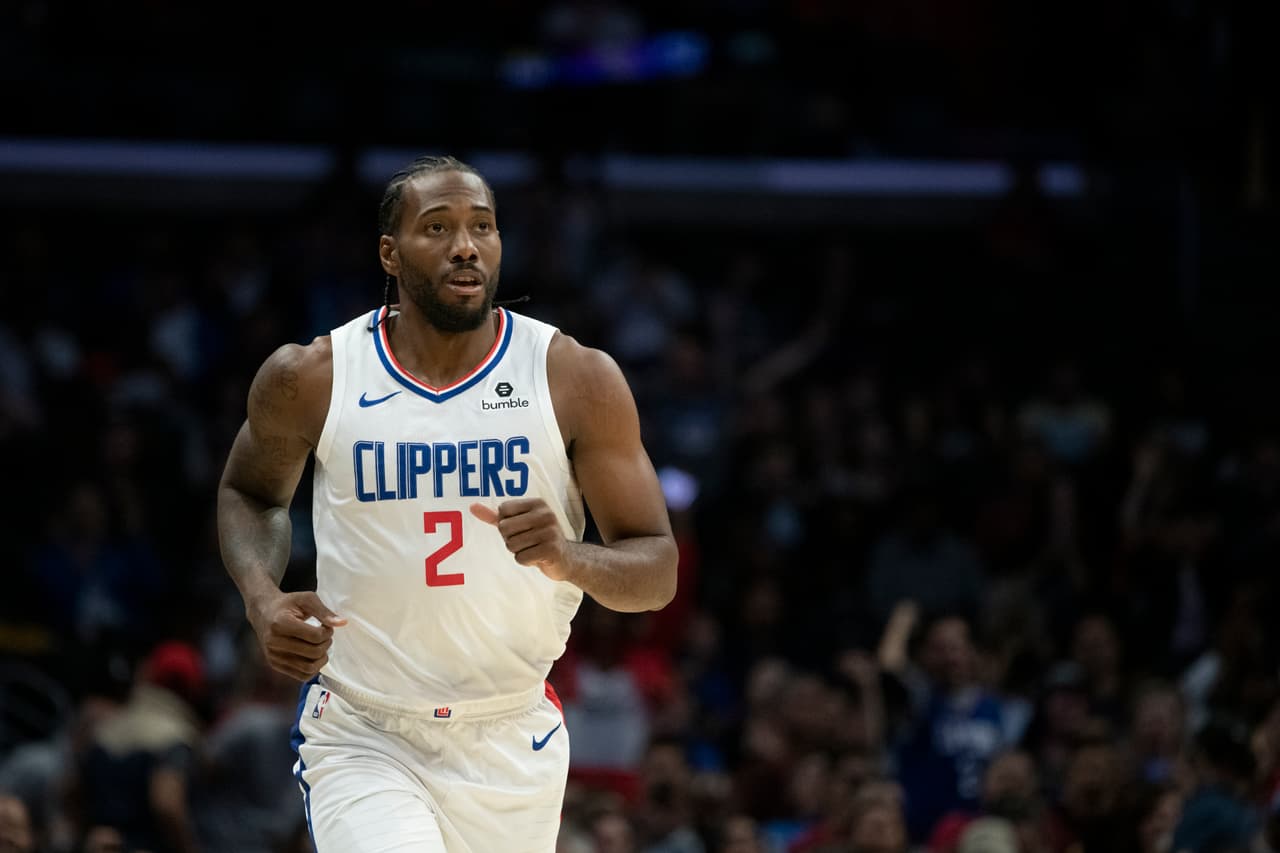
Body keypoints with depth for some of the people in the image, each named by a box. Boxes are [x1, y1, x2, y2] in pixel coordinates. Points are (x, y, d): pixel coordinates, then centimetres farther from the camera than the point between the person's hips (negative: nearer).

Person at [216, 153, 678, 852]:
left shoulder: (578, 380, -7)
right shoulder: (311, 379, -6)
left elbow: (658, 571, -5)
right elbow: (249, 492, 15)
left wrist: (570, 558, -27)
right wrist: (261, 598, -5)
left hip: (510, 743, 2)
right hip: (361, 737, -2)